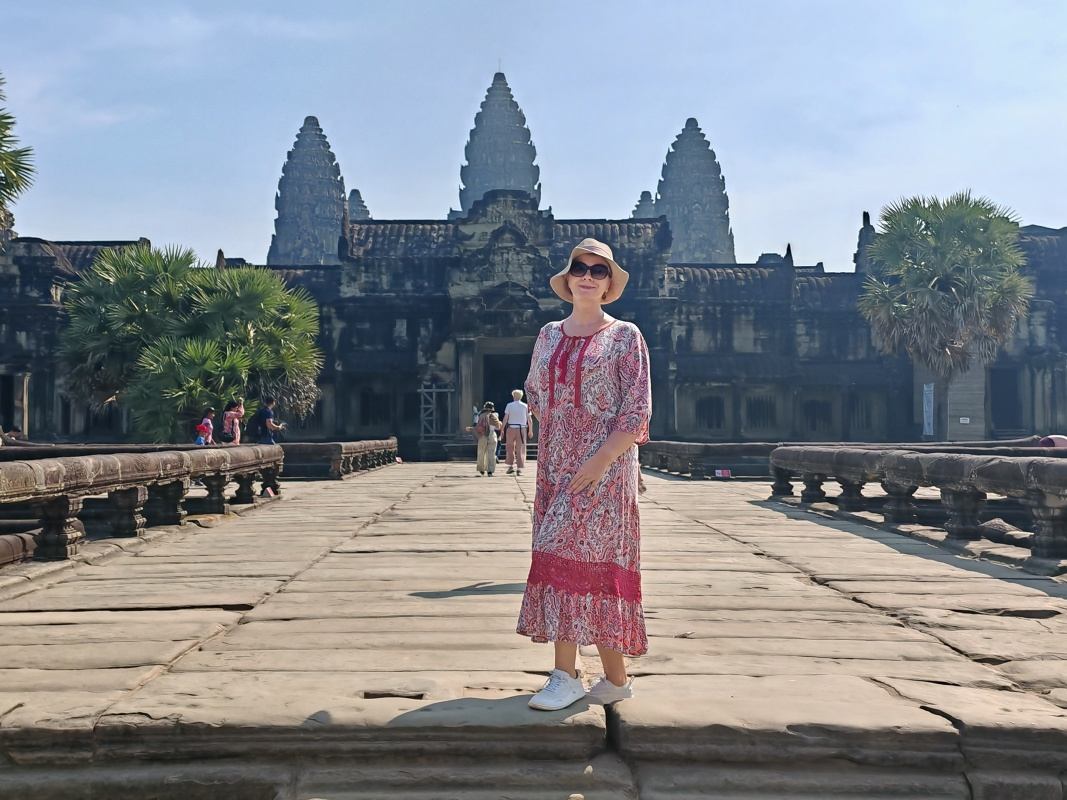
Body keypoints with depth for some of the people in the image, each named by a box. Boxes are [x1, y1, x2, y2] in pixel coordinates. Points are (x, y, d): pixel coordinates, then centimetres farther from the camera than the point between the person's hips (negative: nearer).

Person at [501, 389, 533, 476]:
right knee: (520, 449, 3)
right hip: (522, 429, 1)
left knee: (510, 447, 15)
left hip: (511, 428, -1)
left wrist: (502, 429, 2)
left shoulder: (509, 405, 0)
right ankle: (519, 469, 0)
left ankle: (511, 466, 11)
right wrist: (530, 431, 13)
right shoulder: (526, 406, 3)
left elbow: (505, 418, -4)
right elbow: (530, 420, 3)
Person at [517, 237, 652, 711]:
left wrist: (597, 461, -17)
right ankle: (615, 679, 13)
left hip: (605, 465, -5)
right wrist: (557, 437, 12)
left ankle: (566, 675, -1)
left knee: (567, 555, -11)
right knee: (589, 564, 5)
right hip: (555, 465, 5)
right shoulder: (549, 335, 13)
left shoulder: (625, 336, -2)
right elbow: (534, 393, 26)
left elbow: (637, 413, -8)